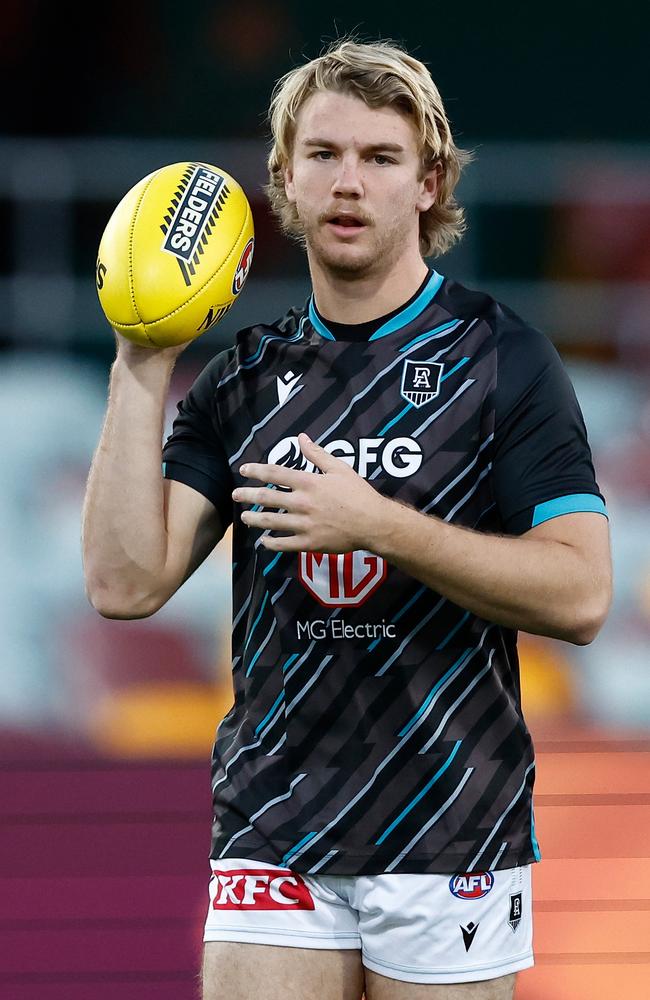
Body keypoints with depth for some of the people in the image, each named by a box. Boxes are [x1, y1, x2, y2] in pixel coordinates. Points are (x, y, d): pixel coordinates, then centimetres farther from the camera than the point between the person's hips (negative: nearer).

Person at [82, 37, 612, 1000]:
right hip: (271, 837, 3)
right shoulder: (243, 379, 9)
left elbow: (579, 595, -11)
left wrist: (378, 525, -18)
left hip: (451, 838, -3)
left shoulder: (501, 359, -2)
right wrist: (142, 367, -5)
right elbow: (126, 583, -2)